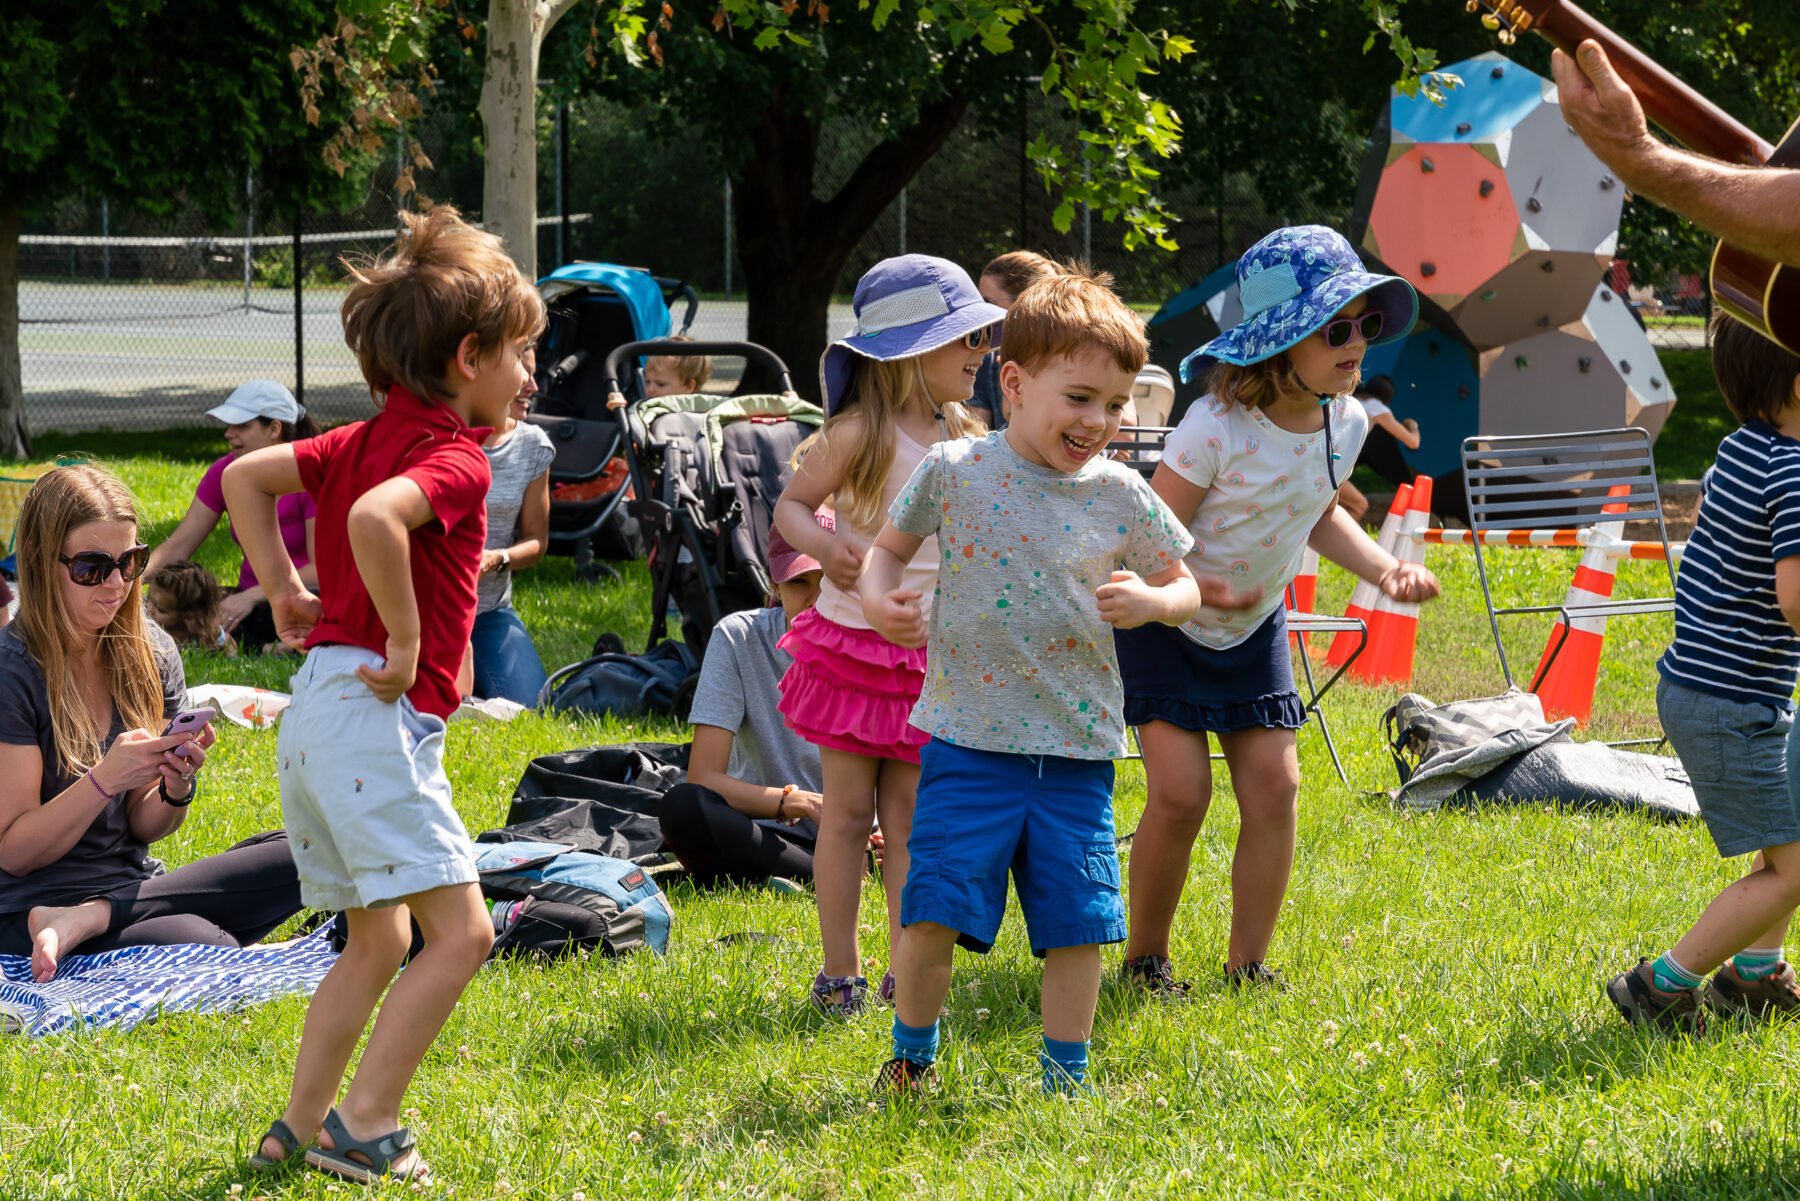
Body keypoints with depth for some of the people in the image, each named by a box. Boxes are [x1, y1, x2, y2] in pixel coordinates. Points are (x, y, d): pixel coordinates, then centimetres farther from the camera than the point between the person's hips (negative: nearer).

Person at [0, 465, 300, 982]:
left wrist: (176, 788, -13)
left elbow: (144, 828, 9)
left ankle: (88, 920, -12)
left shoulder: (150, 653, 6)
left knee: (303, 856, -16)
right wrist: (104, 780, -25)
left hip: (133, 884, 8)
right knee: (209, 950, -34)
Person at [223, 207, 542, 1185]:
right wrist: (404, 642, -22)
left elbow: (246, 476, 17)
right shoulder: (455, 461, -13)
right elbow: (374, 518, -33)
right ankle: (364, 1127, -12)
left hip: (317, 711, 10)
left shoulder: (365, 440, 15)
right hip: (376, 712, -10)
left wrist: (284, 589, 16)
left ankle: (300, 1127, 19)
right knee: (460, 929, -10)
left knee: (379, 940, 19)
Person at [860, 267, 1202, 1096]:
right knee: (932, 910, -6)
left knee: (1076, 920, 3)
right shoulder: (954, 473, -3)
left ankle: (1065, 1081, 18)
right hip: (969, 740, -2)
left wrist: (1150, 601, -12)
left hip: (1077, 748, 2)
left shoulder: (1121, 495, 1)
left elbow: (1184, 589, 11)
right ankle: (910, 1059, 16)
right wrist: (877, 598, -9)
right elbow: (889, 546, 12)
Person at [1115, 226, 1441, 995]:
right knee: (1180, 790, -13)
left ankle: (1247, 963, 11)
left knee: (1274, 783, -2)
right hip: (1166, 624, -6)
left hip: (1253, 629, 6)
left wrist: (1384, 569, -2)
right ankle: (1144, 959, 7)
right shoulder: (1217, 428, -29)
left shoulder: (1346, 423, -7)